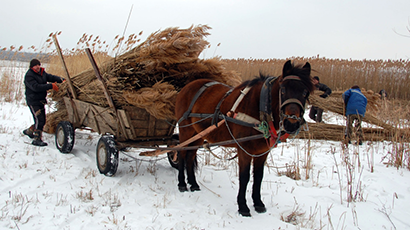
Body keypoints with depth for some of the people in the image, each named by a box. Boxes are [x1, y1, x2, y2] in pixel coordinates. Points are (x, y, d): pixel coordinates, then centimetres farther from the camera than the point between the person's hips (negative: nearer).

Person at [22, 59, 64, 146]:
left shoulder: (42, 73, 10)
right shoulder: (29, 76, -16)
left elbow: (51, 77, 3)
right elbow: (36, 87, -27)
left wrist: (62, 80, -16)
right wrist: (51, 86, -30)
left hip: (41, 101, 8)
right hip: (33, 102, -8)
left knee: (42, 121, 15)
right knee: (39, 120, -14)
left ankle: (29, 131, 35)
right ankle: (37, 139, -7)